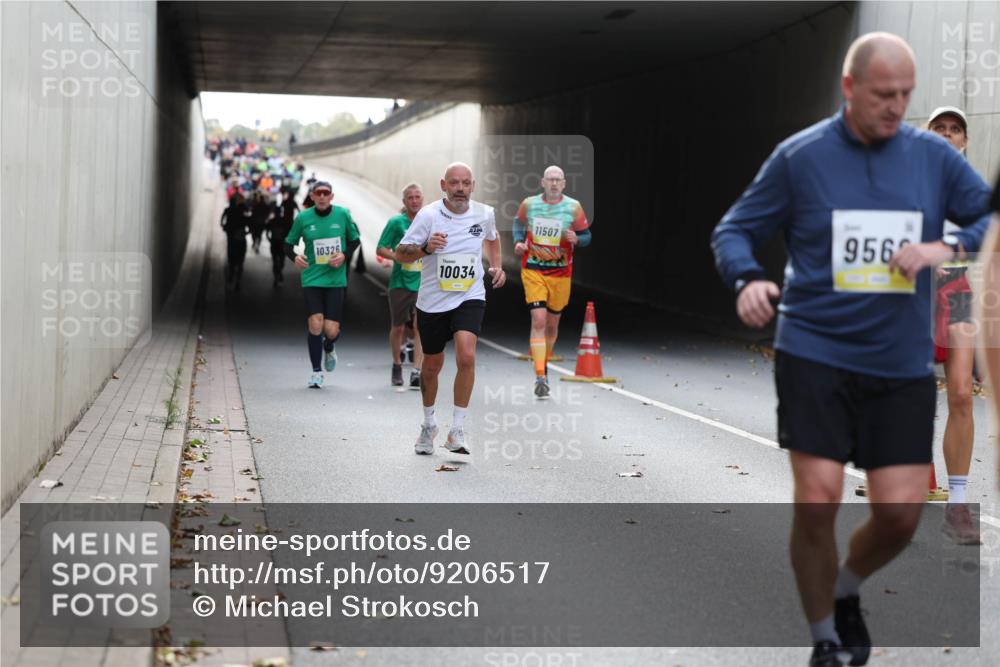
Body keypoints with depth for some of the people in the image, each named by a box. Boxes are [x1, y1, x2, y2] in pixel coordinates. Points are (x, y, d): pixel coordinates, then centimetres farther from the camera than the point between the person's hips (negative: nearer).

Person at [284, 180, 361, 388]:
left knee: (331, 330, -4)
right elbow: (289, 244, 10)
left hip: (336, 279, 0)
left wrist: (345, 255, -6)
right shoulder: (303, 218, -1)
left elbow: (355, 240, 12)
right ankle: (316, 371, 3)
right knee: (315, 323, -14)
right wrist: (294, 257, -11)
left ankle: (329, 348, 35)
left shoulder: (343, 214, 0)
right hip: (312, 278, 0)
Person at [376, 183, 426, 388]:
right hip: (400, 282, -1)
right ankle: (397, 365, 31)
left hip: (423, 284, 1)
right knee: (398, 327, 8)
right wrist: (397, 256, -16)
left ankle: (416, 371, -14)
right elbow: (380, 249, -1)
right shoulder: (396, 222, -2)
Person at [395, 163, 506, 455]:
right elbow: (400, 253, -10)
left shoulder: (484, 213, -1)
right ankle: (428, 424, 38)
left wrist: (496, 266, 10)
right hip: (432, 301, 0)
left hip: (470, 298, 0)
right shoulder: (428, 215, -11)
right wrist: (425, 247, -28)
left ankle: (457, 429, -13)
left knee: (466, 356, -23)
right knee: (432, 365, 13)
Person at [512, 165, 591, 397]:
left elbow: (586, 236, 4)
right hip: (533, 271, -1)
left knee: (552, 324, 13)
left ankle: (543, 366, 38)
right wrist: (518, 243, -3)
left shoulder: (573, 207, -2)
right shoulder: (529, 204, 0)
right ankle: (540, 377, -16)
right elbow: (518, 226, 17)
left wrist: (576, 239, -19)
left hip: (561, 273, 1)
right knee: (538, 320, -15)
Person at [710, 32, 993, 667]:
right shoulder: (800, 156, -2)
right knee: (818, 503, -8)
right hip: (815, 354, -2)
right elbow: (735, 230, 4)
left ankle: (845, 592, 33)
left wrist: (947, 246, -16)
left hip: (903, 366, 2)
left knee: (901, 514, 0)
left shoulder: (935, 156, 3)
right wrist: (748, 279, -17)